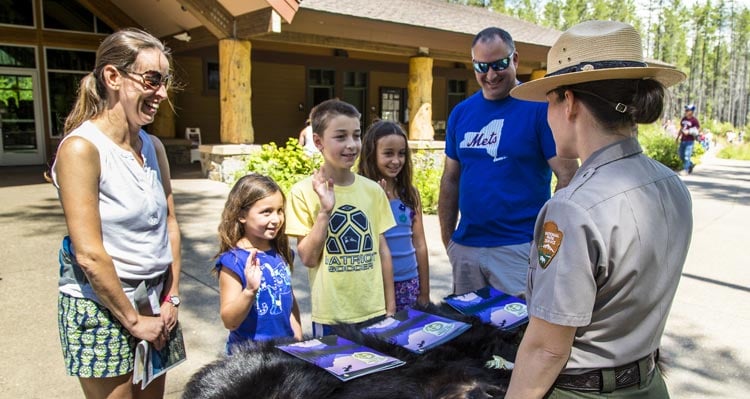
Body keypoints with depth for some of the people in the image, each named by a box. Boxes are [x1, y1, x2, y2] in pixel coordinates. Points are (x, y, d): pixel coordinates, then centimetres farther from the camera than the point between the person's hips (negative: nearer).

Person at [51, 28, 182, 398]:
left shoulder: (153, 146, 4)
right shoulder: (81, 148, -17)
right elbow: (89, 254, -19)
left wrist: (172, 297, 4)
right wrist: (133, 320, -12)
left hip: (153, 300, 6)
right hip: (101, 306, -6)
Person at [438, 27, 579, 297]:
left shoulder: (541, 107, -7)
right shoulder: (461, 113, 8)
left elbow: (568, 177, -9)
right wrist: (447, 241, 9)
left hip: (518, 248, -5)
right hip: (464, 246, 5)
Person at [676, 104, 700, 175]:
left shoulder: (694, 120, -9)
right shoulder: (683, 119, 10)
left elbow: (699, 130, -7)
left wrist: (689, 132, -20)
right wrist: (678, 137, 20)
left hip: (690, 140, -7)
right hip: (683, 140, 7)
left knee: (687, 155, -9)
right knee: (681, 155, 13)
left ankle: (685, 170, -3)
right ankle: (691, 165, 33)